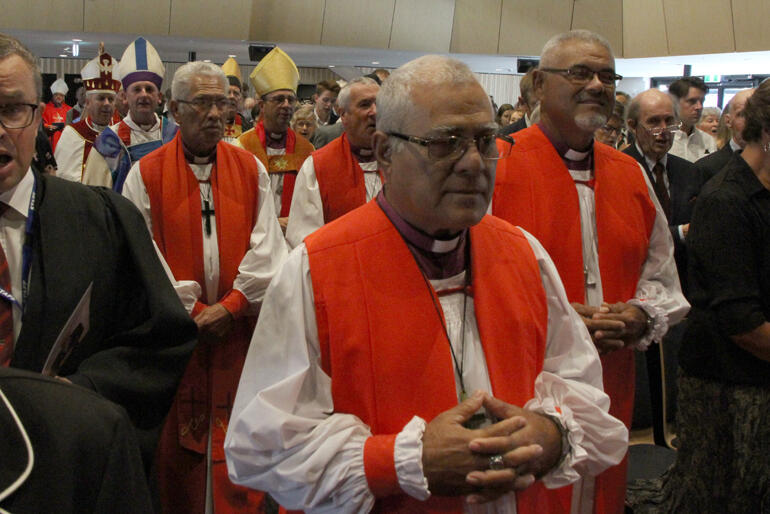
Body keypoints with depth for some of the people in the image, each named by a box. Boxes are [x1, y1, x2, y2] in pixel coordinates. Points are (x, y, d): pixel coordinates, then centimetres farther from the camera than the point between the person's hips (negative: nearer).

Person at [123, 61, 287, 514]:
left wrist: (232, 305, -9)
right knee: (175, 435, 8)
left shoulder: (252, 170, 5)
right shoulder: (147, 174, -1)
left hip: (240, 327, 1)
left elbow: (266, 248, 0)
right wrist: (192, 310, -9)